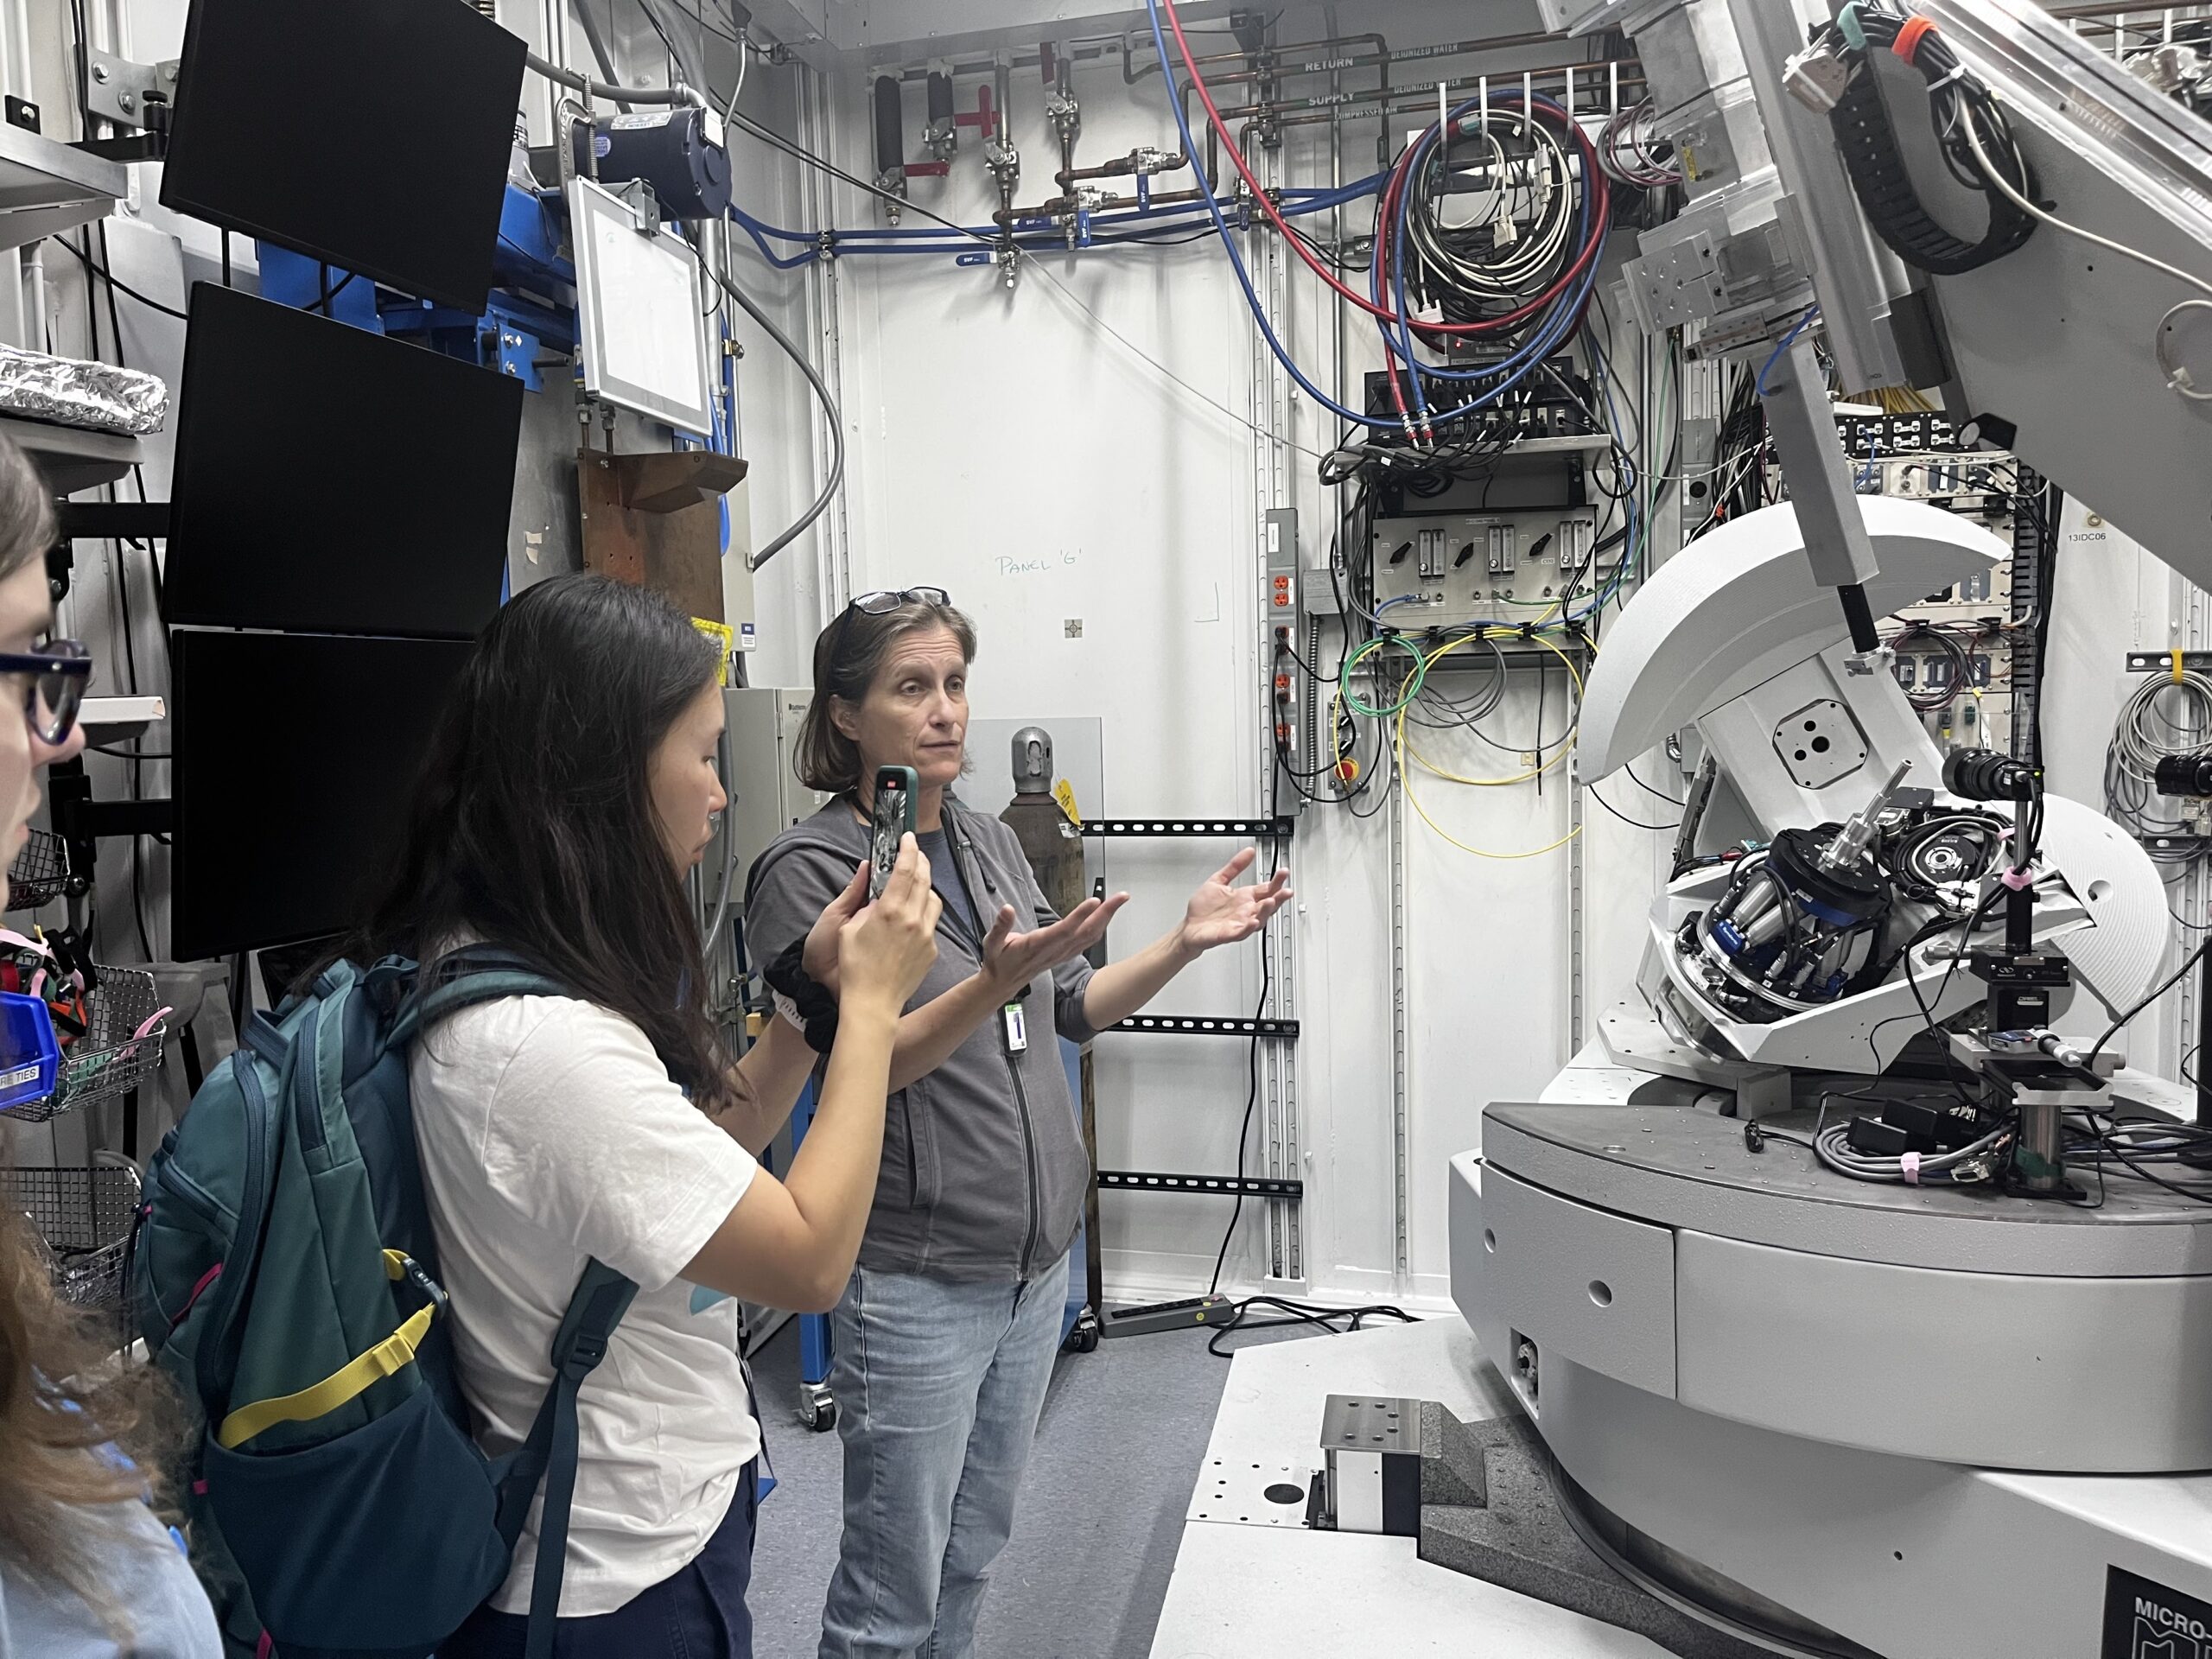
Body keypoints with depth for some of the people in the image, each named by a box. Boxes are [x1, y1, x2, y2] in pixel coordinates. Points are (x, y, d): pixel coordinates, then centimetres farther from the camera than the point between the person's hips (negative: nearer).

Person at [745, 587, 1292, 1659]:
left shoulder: (991, 844, 7)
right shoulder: (808, 869, -13)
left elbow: (1071, 1011, 13)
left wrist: (1186, 943, 0)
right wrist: (995, 982, -32)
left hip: (1040, 1256, 7)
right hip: (918, 1279, -6)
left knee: (974, 1549, 21)